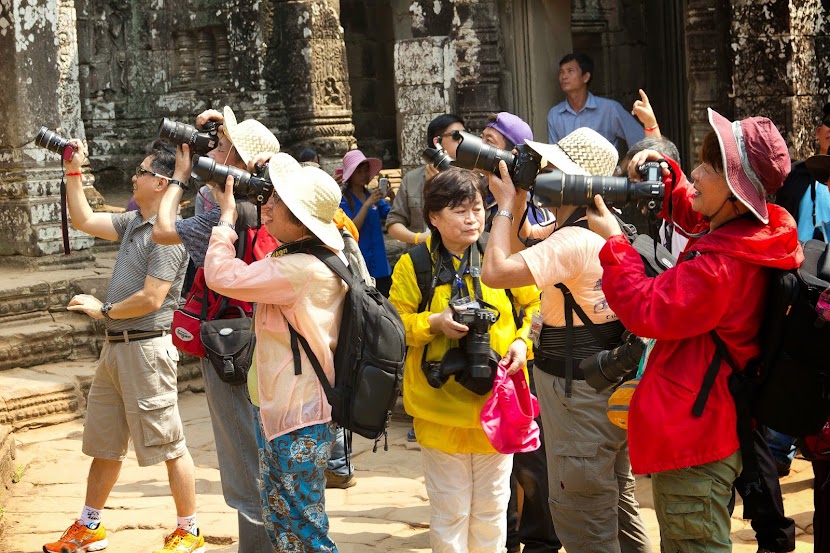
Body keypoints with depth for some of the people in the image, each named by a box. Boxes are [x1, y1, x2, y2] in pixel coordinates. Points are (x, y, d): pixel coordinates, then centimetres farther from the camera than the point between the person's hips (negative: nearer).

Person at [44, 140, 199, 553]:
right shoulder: (133, 222, 12)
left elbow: (151, 299, -21)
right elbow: (83, 220, 23)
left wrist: (103, 310, -7)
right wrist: (73, 173, 17)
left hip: (146, 347, -10)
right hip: (116, 346, 10)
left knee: (168, 445, -1)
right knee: (104, 444, 17)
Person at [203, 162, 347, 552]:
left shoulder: (303, 269, -24)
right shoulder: (310, 255, 6)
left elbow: (222, 276, -25)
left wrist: (227, 214, -11)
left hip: (299, 421, -11)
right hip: (278, 410, 11)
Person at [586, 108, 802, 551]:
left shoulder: (720, 266, -29)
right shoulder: (741, 231, 1)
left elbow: (646, 311, -22)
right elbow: (689, 211, 22)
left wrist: (613, 241, -13)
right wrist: (665, 174, 4)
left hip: (691, 434, -11)